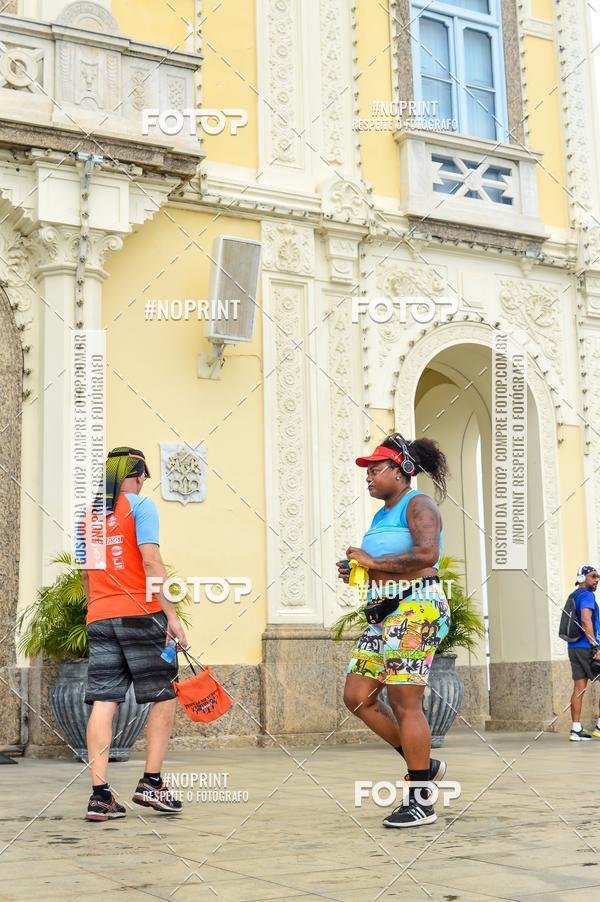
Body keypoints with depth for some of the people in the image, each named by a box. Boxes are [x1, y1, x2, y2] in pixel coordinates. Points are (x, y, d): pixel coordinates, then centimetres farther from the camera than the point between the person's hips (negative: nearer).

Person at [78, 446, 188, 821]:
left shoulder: (88, 517, 16)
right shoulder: (141, 505, -3)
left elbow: (86, 575, 19)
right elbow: (151, 560, -12)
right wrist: (172, 615, -13)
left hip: (99, 619, 6)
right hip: (141, 613, -5)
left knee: (103, 702, 1)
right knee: (164, 697, 6)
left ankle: (100, 794, -2)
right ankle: (151, 783, 4)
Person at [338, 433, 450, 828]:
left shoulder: (418, 505, -6)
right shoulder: (382, 514, 22)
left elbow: (427, 554, -23)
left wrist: (373, 562, -16)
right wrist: (357, 573, 9)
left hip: (417, 609, -10)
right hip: (386, 613, 10)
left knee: (404, 701, -10)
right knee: (357, 697, 5)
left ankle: (421, 802, -1)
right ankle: (423, 765, 18)